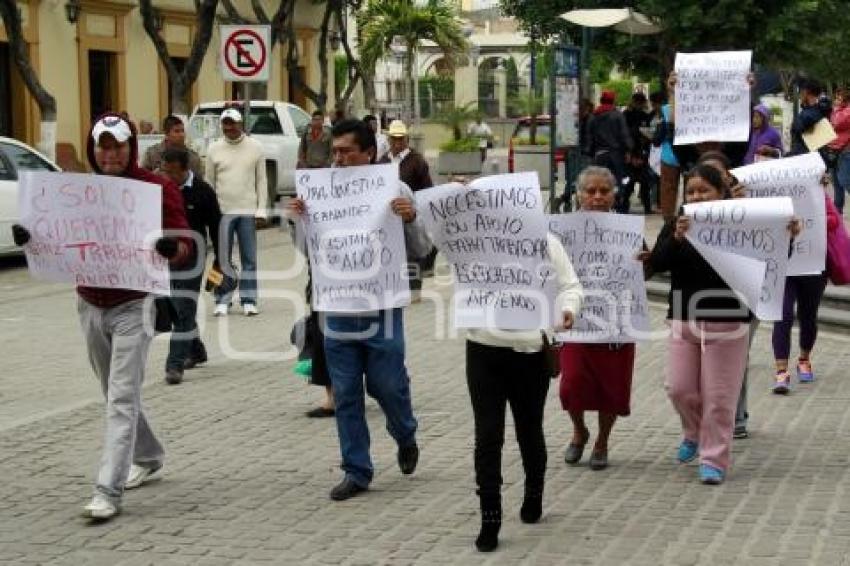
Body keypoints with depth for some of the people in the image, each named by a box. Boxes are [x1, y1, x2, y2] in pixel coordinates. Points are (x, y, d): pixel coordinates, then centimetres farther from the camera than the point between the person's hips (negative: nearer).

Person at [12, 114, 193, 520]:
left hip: (132, 307, -5)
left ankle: (108, 492, -11)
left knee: (122, 398, -9)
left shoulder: (156, 188, -8)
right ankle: (148, 459, 39)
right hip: (89, 306, 6)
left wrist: (172, 249, -33)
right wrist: (28, 238, -11)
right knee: (115, 394, 18)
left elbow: (185, 246, -10)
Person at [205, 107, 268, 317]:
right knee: (222, 258, 1)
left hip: (248, 211, 0)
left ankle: (248, 302, 8)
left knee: (249, 258, 3)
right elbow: (209, 182, 7)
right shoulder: (214, 149, 4)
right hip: (222, 211, 0)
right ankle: (222, 302, 5)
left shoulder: (255, 148, 3)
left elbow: (261, 181, 4)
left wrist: (261, 210, -2)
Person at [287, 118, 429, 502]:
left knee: (387, 385, 5)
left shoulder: (395, 190, -5)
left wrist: (411, 219, -20)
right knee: (345, 395, 7)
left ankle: (405, 437, 37)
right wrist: (297, 220, -7)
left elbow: (422, 248, -2)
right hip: (337, 309, 3)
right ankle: (356, 471, 17)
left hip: (381, 308, -3)